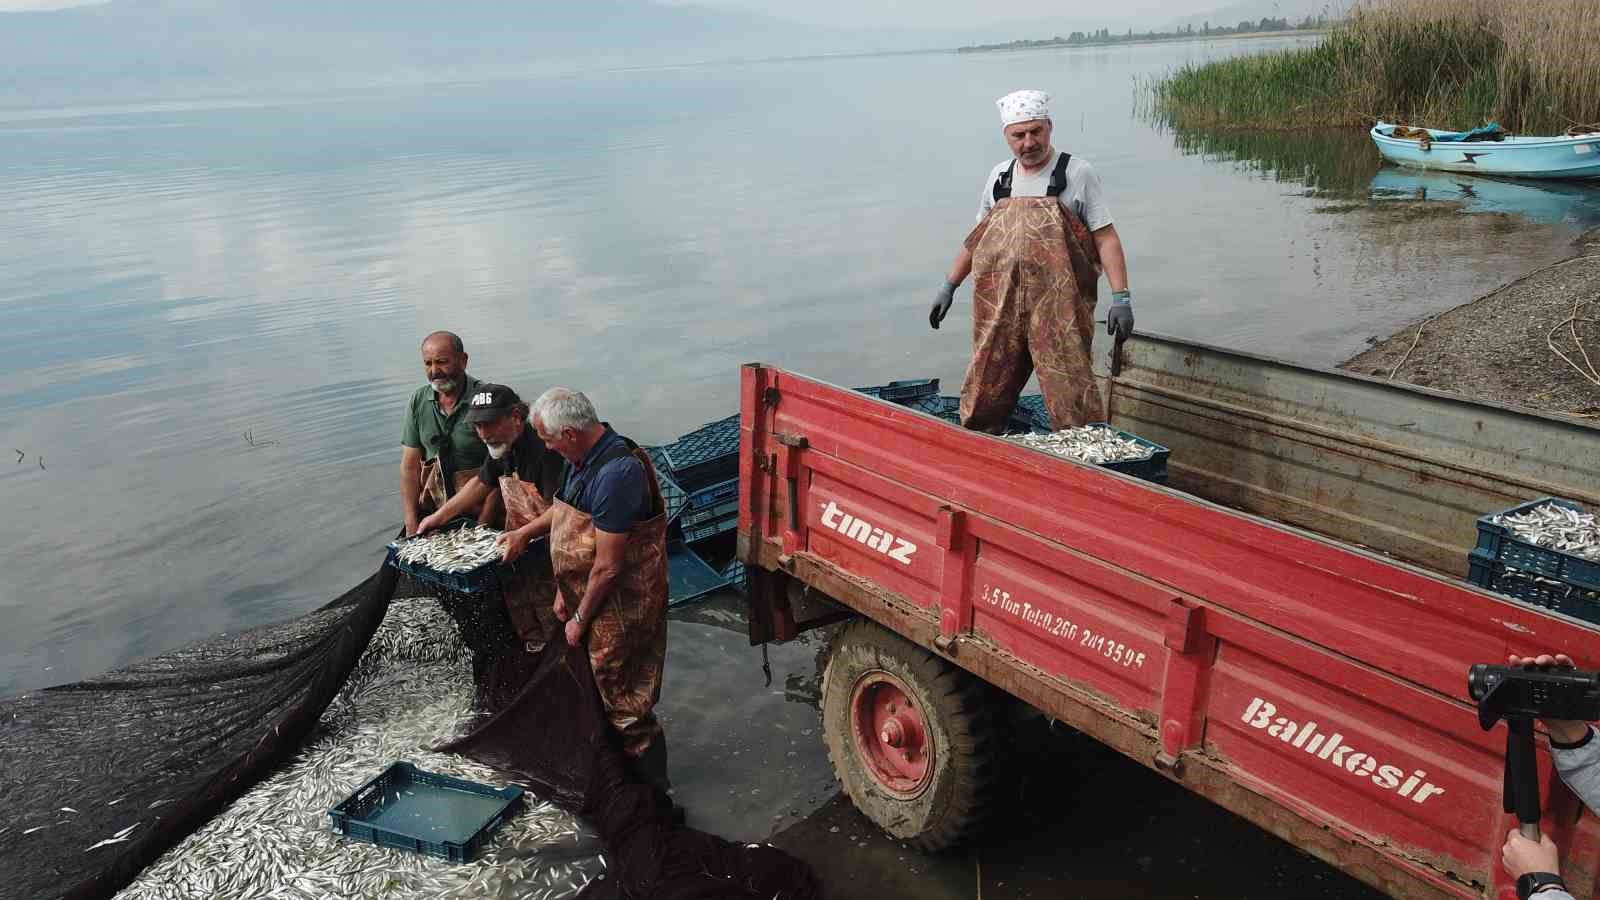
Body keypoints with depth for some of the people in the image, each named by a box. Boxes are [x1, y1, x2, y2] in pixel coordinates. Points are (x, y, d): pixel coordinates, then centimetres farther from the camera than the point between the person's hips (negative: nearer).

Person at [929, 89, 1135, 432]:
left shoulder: (1077, 174, 0)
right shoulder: (999, 177, 14)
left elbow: (1106, 238, -3)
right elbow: (977, 238, 23)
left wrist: (1121, 297, -11)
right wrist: (949, 287, 21)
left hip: (1058, 310, -4)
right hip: (998, 308, 4)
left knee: (1070, 391, -7)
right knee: (985, 392, 9)